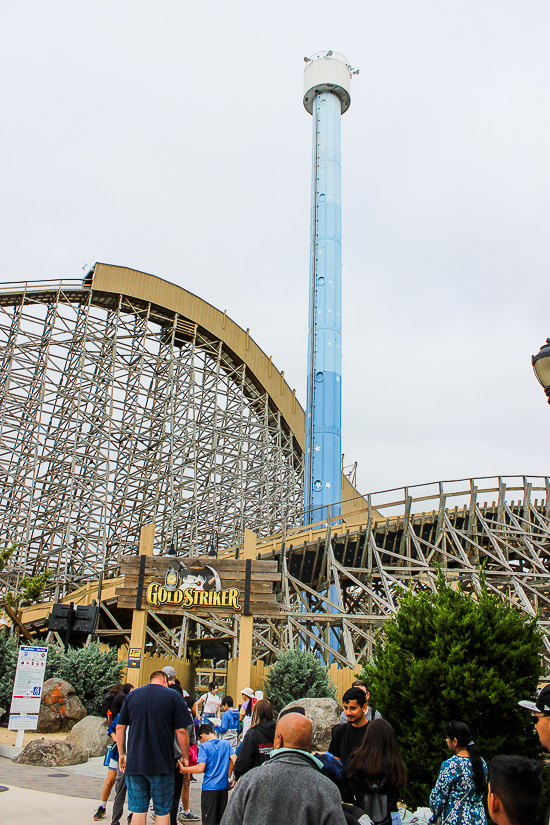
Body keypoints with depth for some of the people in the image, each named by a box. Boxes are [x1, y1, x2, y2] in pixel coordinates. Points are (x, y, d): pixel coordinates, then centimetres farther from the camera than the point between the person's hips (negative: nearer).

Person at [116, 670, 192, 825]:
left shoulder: (132, 695, 7)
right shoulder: (172, 696, -4)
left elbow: (120, 727, 9)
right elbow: (181, 731, -6)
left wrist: (122, 754, 20)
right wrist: (185, 757, 5)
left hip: (134, 762, 3)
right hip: (162, 765, -3)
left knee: (138, 810, 11)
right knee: (163, 811, 9)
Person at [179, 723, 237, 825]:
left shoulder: (204, 746, -8)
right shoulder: (226, 743, 6)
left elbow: (201, 769, -15)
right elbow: (234, 761, 1)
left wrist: (183, 769, -4)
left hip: (209, 787, -5)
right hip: (224, 786, 5)